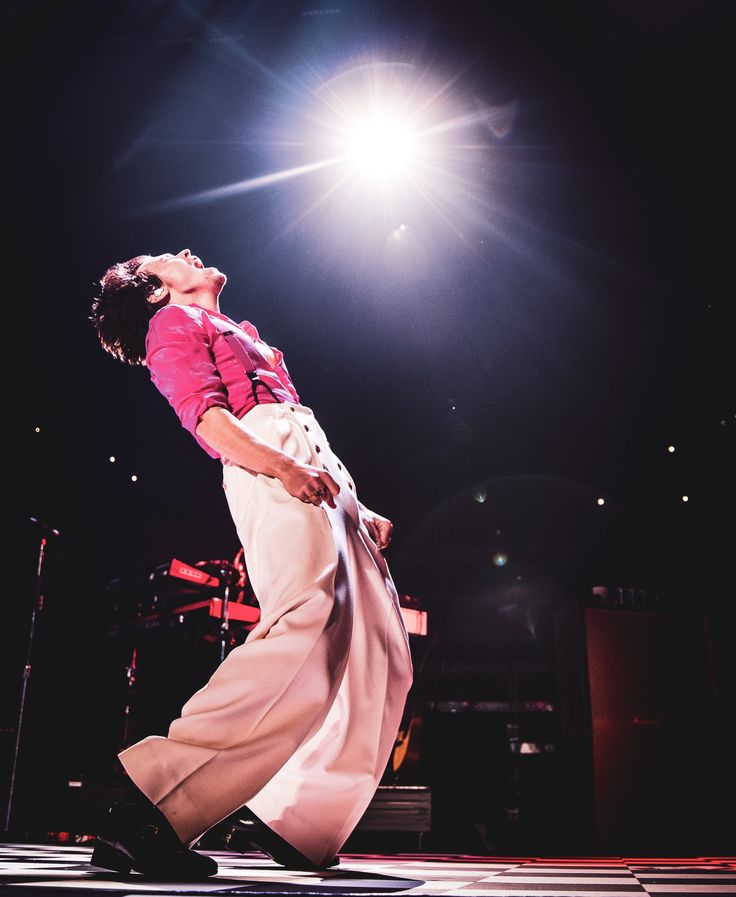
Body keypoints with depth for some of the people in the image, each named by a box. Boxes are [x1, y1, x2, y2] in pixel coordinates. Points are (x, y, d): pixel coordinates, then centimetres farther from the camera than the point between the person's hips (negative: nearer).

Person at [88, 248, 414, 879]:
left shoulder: (239, 336, 38)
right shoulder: (172, 321, 15)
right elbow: (202, 414, -5)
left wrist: (360, 510, 19)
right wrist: (281, 465, -22)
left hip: (322, 473, 9)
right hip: (268, 458, -9)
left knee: (379, 657, -1)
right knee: (308, 625, -29)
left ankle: (296, 821, 0)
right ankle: (156, 805, -30)